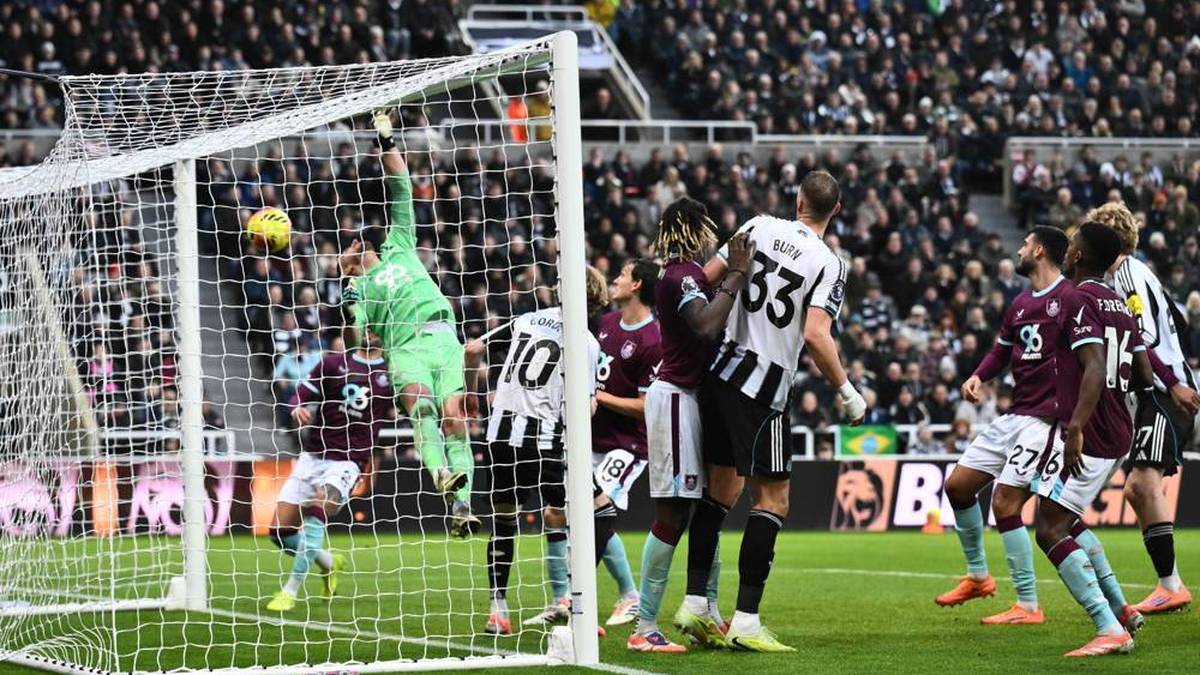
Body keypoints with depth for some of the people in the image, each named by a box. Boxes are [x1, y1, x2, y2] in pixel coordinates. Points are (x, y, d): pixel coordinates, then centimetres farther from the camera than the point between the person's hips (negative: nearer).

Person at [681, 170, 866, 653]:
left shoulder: (760, 228, 4)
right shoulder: (829, 264, -8)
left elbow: (707, 277, 4)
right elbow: (816, 336, -18)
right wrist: (848, 393, -7)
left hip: (720, 372, 5)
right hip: (762, 391, -5)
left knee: (721, 488, 16)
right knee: (772, 501, 1)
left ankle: (694, 604, 15)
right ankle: (745, 621, -7)